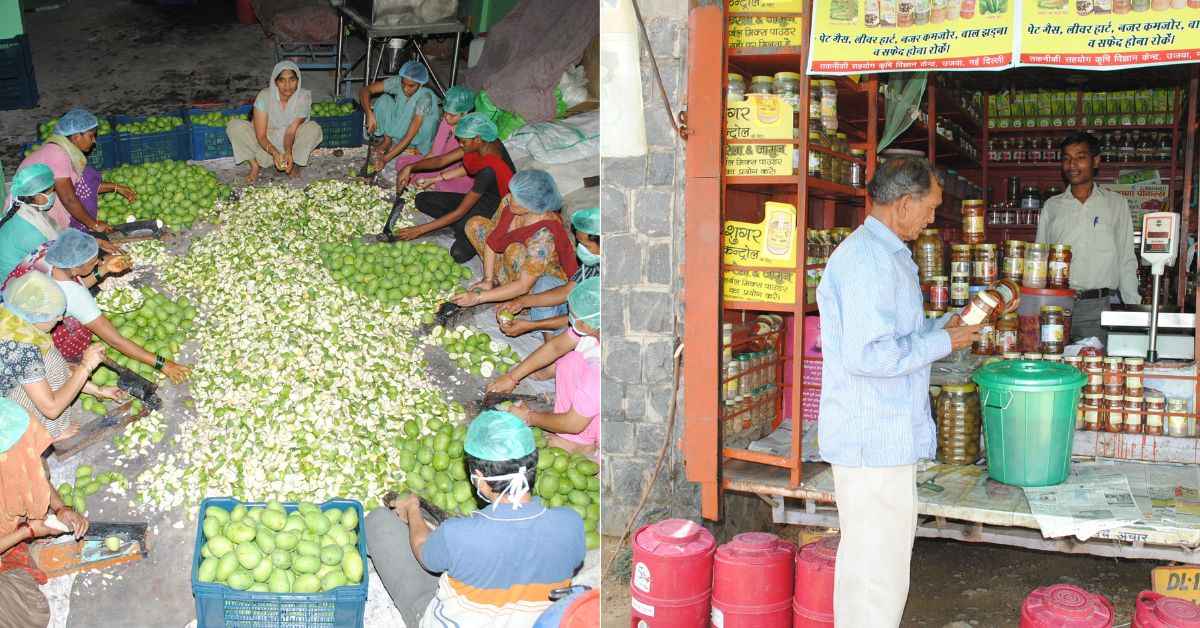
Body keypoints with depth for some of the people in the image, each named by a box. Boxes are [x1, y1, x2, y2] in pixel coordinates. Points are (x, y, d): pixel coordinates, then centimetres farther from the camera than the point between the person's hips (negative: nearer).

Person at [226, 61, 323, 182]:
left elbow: (290, 132, -21)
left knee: (313, 128, -28)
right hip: (267, 144, -1)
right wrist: (275, 153, -42)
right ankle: (255, 165, -11)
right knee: (234, 126, -25)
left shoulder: (303, 97, -18)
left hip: (291, 144, 1)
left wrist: (288, 152, -42)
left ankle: (293, 163, -6)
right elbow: (261, 135, -22)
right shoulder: (264, 96, -21)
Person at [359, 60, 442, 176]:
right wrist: (369, 114, -35)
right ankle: (387, 141, -3)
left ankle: (420, 150, -8)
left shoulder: (425, 97, -34)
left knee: (429, 119, -36)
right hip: (398, 129, 4)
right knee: (384, 100, -19)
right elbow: (364, 90, -18)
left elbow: (410, 136, -37)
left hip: (417, 137, -4)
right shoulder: (397, 82, -22)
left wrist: (385, 159, -41)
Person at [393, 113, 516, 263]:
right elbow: (442, 160, -3)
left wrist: (420, 230, -26)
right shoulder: (484, 143, -12)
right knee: (422, 200, -1)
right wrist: (411, 168, -19)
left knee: (459, 253, -30)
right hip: (480, 199, 8)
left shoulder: (489, 169, -35)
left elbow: (459, 212, -30)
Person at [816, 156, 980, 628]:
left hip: (882, 434, 11)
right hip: (875, 440, -11)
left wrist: (942, 326, 12)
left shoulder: (882, 253, 15)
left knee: (871, 556, 21)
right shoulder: (870, 259, -20)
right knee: (878, 568, -3)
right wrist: (942, 343, -15)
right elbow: (869, 354, -27)